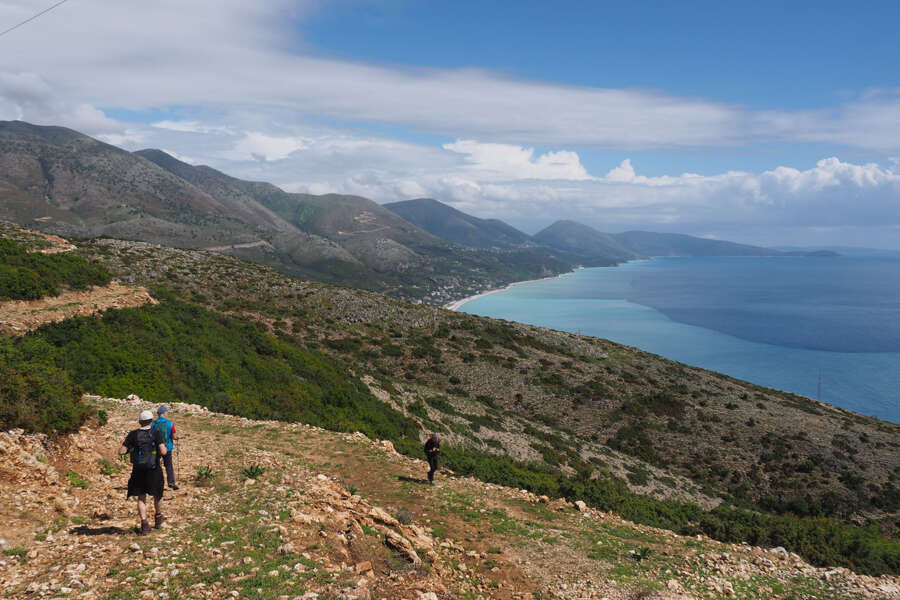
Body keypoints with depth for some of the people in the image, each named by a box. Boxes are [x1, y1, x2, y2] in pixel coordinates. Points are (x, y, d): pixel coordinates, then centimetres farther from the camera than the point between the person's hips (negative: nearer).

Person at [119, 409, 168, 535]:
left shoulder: (133, 435, -4)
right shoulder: (156, 434, -10)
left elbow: (121, 452, -6)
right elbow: (163, 452, -20)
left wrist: (131, 448, 13)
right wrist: (162, 451, 2)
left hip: (138, 471, 1)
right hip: (154, 470, -1)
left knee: (141, 498, 9)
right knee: (157, 495, 20)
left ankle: (144, 523, -3)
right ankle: (158, 518, 37)